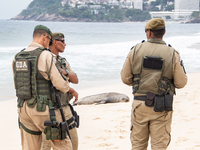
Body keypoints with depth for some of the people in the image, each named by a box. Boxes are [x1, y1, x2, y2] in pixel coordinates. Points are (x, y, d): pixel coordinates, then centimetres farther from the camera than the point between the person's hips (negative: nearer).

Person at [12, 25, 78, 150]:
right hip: (43, 109, -7)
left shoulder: (17, 57, 8)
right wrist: (72, 91, 7)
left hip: (24, 108, 7)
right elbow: (59, 83, -13)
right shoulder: (46, 55, -13)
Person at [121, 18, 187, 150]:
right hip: (161, 109, -1)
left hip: (140, 103, 1)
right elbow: (181, 83, -5)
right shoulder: (173, 54, -6)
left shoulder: (136, 50, -2)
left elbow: (126, 78, 1)